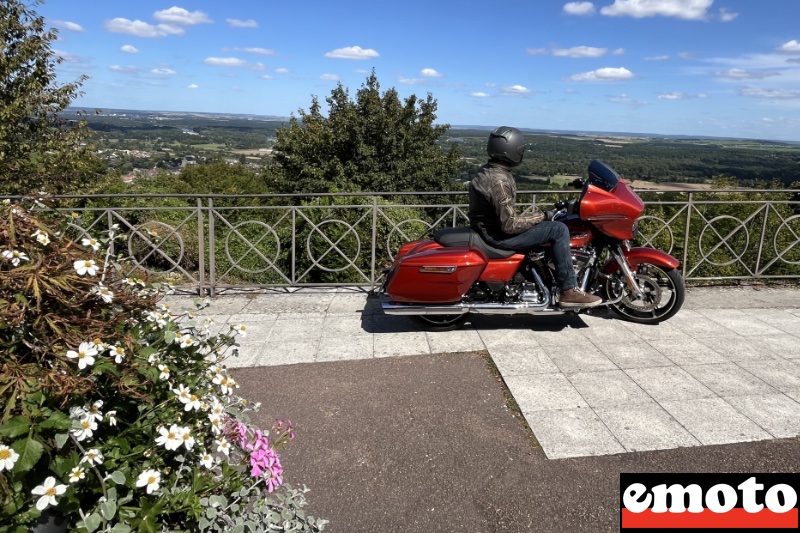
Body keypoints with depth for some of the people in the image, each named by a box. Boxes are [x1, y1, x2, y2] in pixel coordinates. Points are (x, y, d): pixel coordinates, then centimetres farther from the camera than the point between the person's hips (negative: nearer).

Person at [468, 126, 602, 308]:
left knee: (548, 226, 25)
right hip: (498, 235, -11)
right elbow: (509, 225, -26)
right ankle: (568, 291, -8)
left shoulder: (488, 170, 6)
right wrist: (541, 216, -14)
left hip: (491, 226, 11)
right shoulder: (499, 180, -25)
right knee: (559, 230, -15)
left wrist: (537, 216, 13)